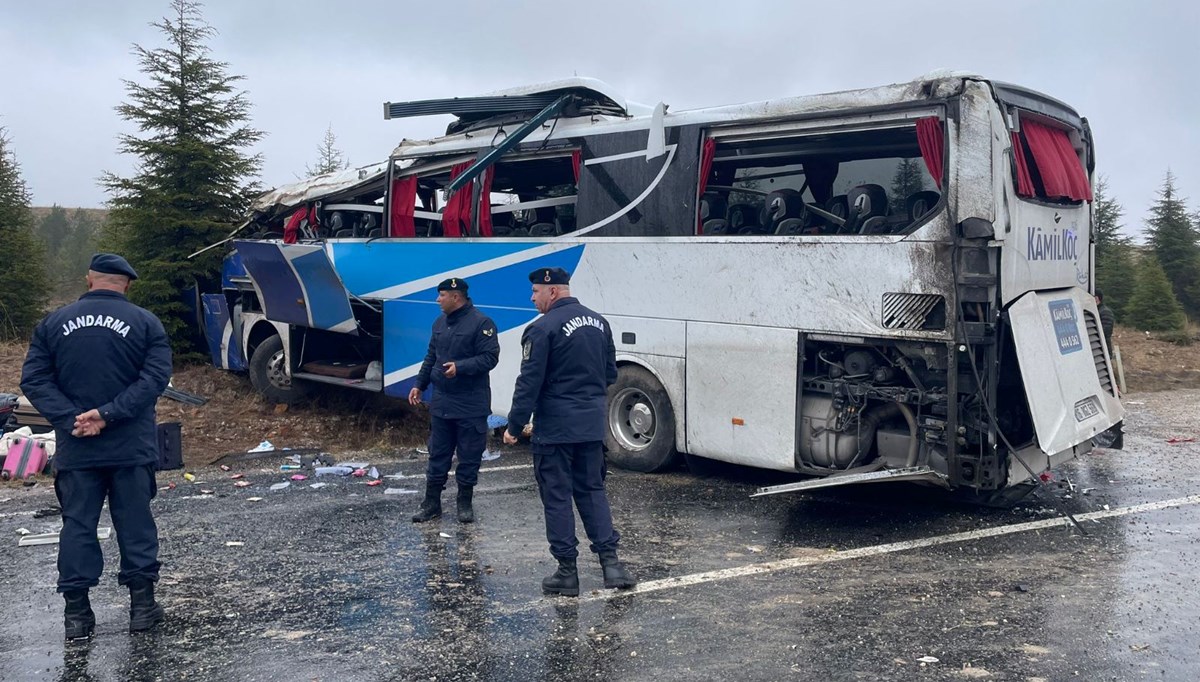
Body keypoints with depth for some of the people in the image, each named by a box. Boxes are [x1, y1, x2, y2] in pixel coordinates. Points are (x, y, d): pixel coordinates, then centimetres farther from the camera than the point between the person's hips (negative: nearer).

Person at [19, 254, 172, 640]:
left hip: (75, 449, 1)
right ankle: (142, 603, 12)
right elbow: (155, 378, -12)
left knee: (78, 524, 8)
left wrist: (70, 420, -10)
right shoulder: (146, 323, -1)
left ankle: (76, 611, 10)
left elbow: (33, 379, -2)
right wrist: (108, 414, -14)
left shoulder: (53, 324, 5)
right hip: (132, 448, -1)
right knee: (135, 522, 8)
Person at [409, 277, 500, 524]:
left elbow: (490, 357, -17)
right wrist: (419, 385, 15)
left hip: (471, 405, -6)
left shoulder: (481, 323, -11)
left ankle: (465, 503, 16)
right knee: (437, 454, 10)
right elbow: (431, 357, 19)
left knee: (469, 455, 3)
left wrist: (460, 367, -26)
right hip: (441, 402, 6)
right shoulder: (440, 322, 12)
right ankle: (432, 502, 19)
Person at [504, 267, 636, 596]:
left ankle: (567, 572, 9)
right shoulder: (599, 322, 9)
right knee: (592, 490, 16)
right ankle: (610, 560, 8)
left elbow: (529, 383, -15)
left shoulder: (542, 328, -13)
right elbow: (610, 374, 15)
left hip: (555, 429, -6)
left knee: (557, 496, 4)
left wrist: (514, 426, -8)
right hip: (592, 426, 6)